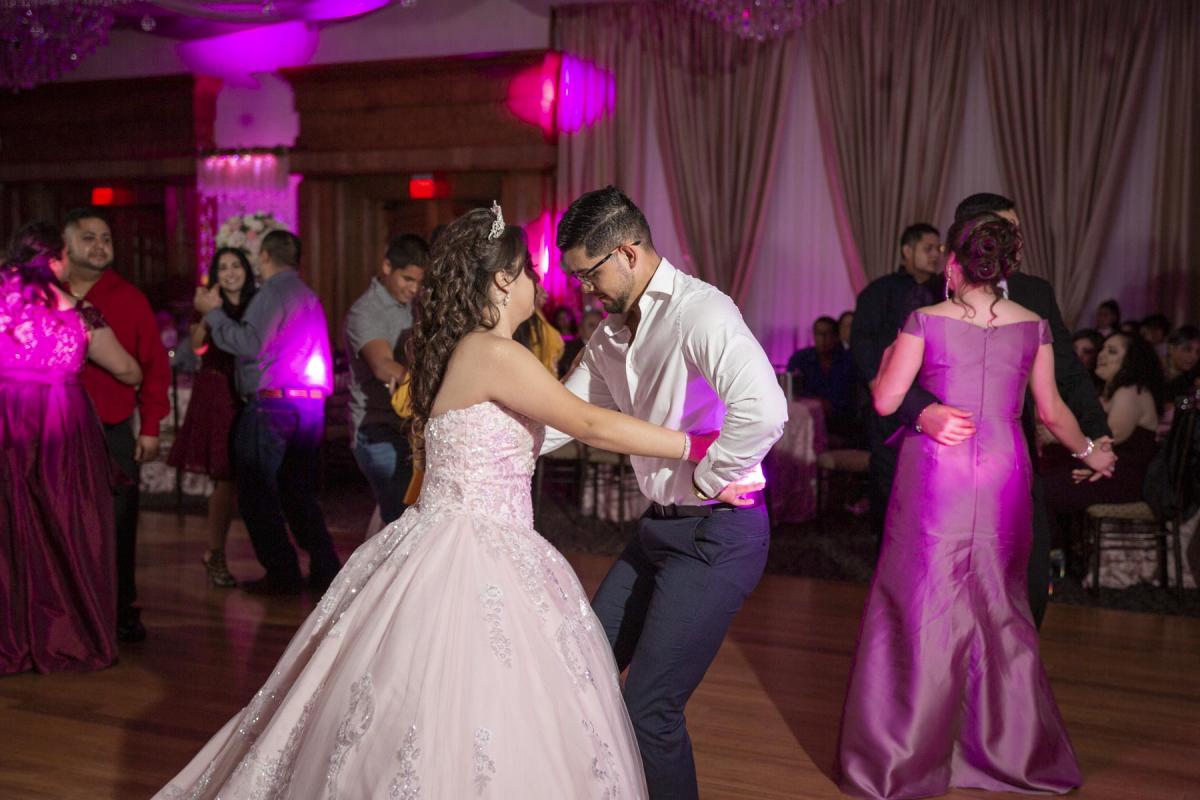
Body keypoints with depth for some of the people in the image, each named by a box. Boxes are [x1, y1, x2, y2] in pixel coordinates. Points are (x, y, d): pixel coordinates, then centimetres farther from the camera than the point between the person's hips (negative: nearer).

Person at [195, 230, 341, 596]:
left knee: (257, 493, 0)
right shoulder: (308, 295, 21)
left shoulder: (273, 292, -7)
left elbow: (250, 343, -18)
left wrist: (213, 312, -8)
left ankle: (283, 575, 0)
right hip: (309, 404, 9)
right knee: (299, 492, 16)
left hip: (272, 402, -9)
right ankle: (324, 569, 14)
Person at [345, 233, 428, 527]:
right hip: (379, 431, -7)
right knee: (400, 517, -11)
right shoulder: (365, 312, -13)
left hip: (406, 427, 8)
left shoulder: (410, 307, 12)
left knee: (393, 514, 9)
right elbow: (383, 366, -30)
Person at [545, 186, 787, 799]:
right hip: (659, 527, 9)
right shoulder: (611, 332, 9)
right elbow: (565, 417, 17)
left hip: (717, 534, -9)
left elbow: (764, 412, -35)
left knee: (649, 709, -8)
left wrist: (705, 480, -22)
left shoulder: (699, 312, -20)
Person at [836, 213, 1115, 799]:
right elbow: (1051, 410, 9)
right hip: (1004, 474, 3)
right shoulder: (1033, 325, 3)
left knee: (922, 606, 5)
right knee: (1000, 605, 15)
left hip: (935, 471, -3)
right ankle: (1012, 748, 26)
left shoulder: (927, 321, -7)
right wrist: (1088, 452, 26)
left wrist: (887, 361, 14)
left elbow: (886, 401, -7)